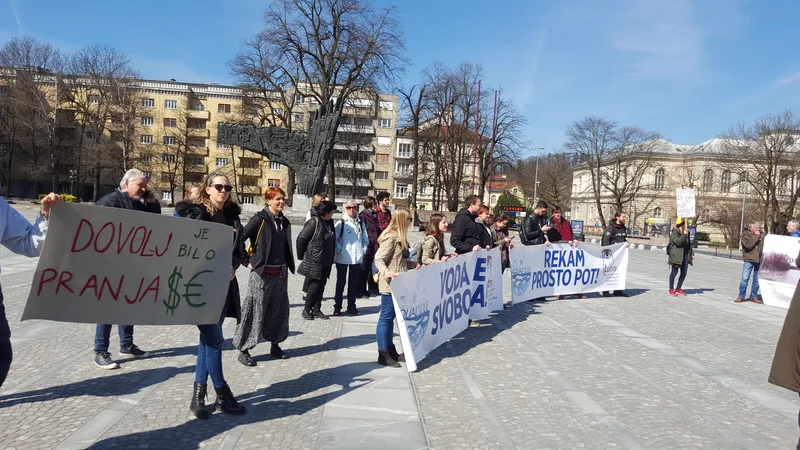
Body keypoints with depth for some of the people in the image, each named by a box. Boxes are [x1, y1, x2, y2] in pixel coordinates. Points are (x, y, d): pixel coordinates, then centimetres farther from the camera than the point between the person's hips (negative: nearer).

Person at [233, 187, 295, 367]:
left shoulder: (284, 221, 10)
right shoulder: (259, 219, -10)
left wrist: (289, 266, 8)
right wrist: (248, 262, -12)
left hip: (280, 274, 7)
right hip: (262, 273, -7)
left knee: (278, 310, 14)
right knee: (255, 311, -2)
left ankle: (275, 345, 28)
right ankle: (243, 350, 8)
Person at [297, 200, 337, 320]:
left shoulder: (329, 222, 11)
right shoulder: (314, 222, -13)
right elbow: (301, 238, -11)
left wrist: (331, 258, 13)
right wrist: (302, 256, -6)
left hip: (326, 262, 7)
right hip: (314, 261, -7)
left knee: (321, 286, 10)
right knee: (314, 285, -3)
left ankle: (316, 310, 18)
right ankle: (307, 310, 10)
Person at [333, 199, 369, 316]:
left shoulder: (360, 223, 8)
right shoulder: (341, 223, -4)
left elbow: (365, 240, 14)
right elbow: (334, 239, -5)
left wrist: (363, 250, 2)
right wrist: (340, 250, -14)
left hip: (357, 258, 4)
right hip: (342, 258, -3)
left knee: (353, 283, 11)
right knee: (341, 282, 4)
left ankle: (351, 307, 20)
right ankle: (337, 307, 12)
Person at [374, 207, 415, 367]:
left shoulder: (400, 237, 12)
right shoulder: (391, 237, -16)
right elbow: (379, 259, -21)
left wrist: (414, 265, 16)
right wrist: (386, 272, -36)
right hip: (389, 284, -10)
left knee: (390, 316, 15)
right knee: (386, 317, -2)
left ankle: (390, 350, 25)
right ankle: (383, 354, 6)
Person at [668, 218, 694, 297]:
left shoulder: (686, 233, 16)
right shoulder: (674, 233, -8)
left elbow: (689, 244, 25)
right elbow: (678, 242, -24)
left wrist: (692, 254, 22)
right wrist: (684, 234, -25)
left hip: (685, 256, 8)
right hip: (676, 256, -8)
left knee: (684, 273, 8)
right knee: (674, 272, -2)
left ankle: (678, 289, 19)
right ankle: (671, 289, 5)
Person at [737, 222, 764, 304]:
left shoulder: (760, 235, 11)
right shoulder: (745, 234, -4)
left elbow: (763, 246, 19)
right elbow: (748, 244, -19)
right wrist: (756, 236, -13)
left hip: (758, 259, 5)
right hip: (749, 260, -5)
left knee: (757, 279, 9)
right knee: (745, 278, -7)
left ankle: (754, 296, 19)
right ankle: (741, 296, 2)